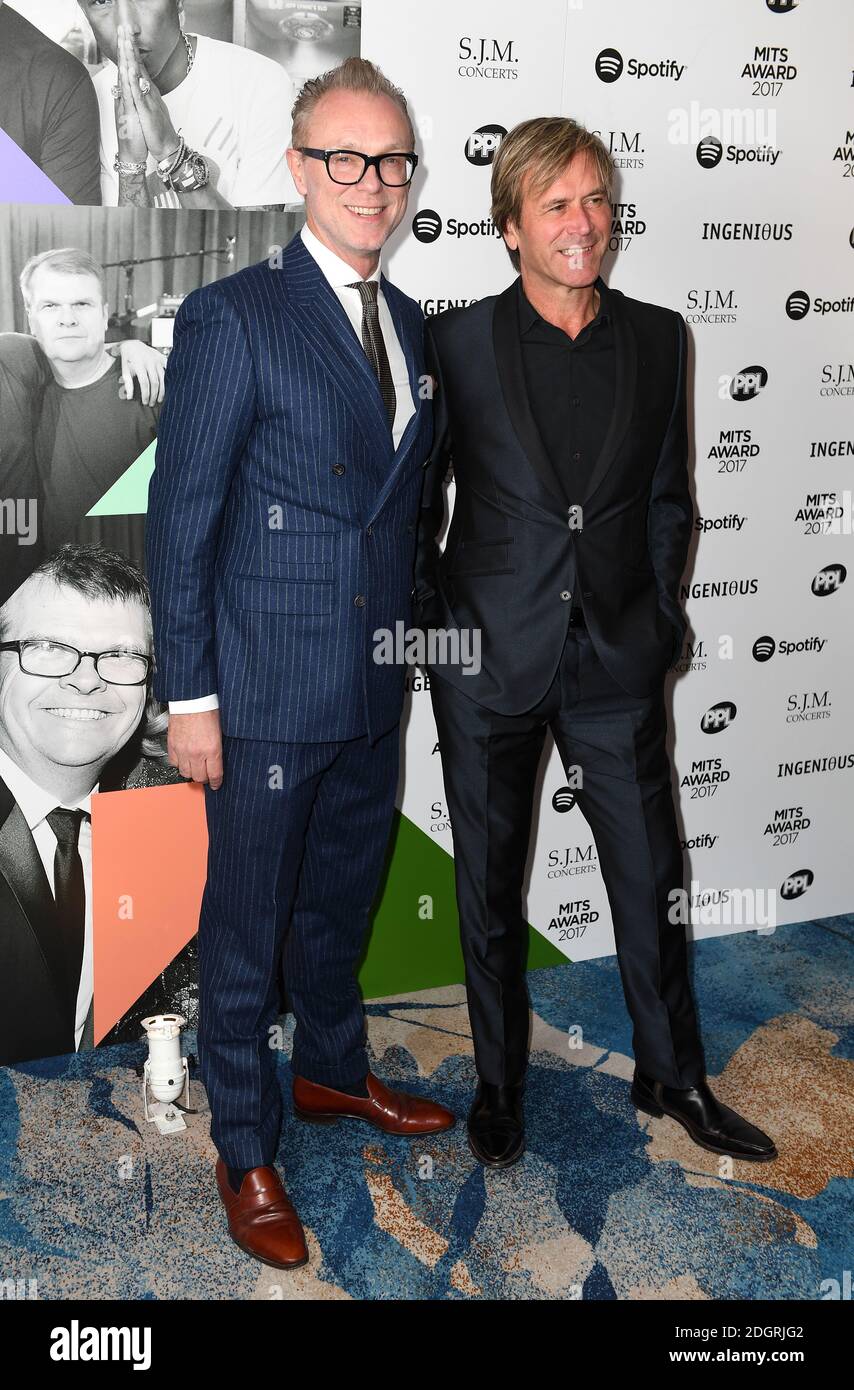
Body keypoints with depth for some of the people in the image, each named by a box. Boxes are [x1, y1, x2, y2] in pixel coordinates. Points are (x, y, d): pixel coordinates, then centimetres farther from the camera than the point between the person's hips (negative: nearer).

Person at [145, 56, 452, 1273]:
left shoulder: (410, 323, 9)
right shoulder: (232, 318, -12)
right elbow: (181, 520, -12)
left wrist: (408, 646, 12)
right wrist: (190, 695, -13)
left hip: (374, 691, 6)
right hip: (267, 693, -6)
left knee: (344, 902, 23)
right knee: (248, 929, 8)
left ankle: (333, 1071, 45)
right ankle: (246, 1151, 26)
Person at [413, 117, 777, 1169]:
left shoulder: (658, 338, 4)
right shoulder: (460, 340, -4)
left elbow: (666, 499, 11)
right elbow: (418, 497, 2)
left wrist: (655, 615, 5)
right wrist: (432, 625, -1)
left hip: (616, 660, 2)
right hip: (489, 659, -2)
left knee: (653, 882, 10)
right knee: (490, 888, 12)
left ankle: (671, 1077, 32)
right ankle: (499, 1081, 32)